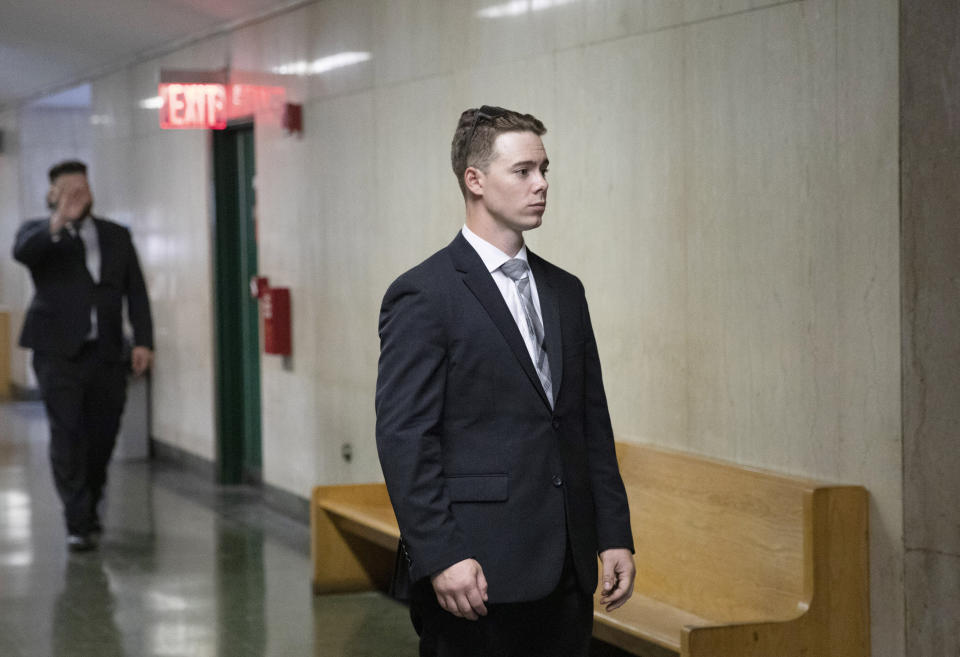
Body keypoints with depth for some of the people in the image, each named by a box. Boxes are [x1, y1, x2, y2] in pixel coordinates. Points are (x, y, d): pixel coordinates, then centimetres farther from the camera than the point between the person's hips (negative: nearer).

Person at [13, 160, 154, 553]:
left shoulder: (116, 237, 14)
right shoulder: (39, 233, 4)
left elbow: (136, 292, 10)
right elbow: (22, 251, -20)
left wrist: (143, 341, -3)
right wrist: (57, 224, -37)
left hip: (106, 354, 3)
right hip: (59, 353, -3)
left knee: (101, 436, 7)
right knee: (67, 437, -8)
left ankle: (88, 509, 28)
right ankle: (78, 524, -6)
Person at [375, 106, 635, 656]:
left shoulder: (565, 292, 14)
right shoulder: (423, 296, -7)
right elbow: (404, 439, -12)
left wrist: (615, 534, 10)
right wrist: (440, 558, -18)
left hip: (566, 574, 6)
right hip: (476, 575, -6)